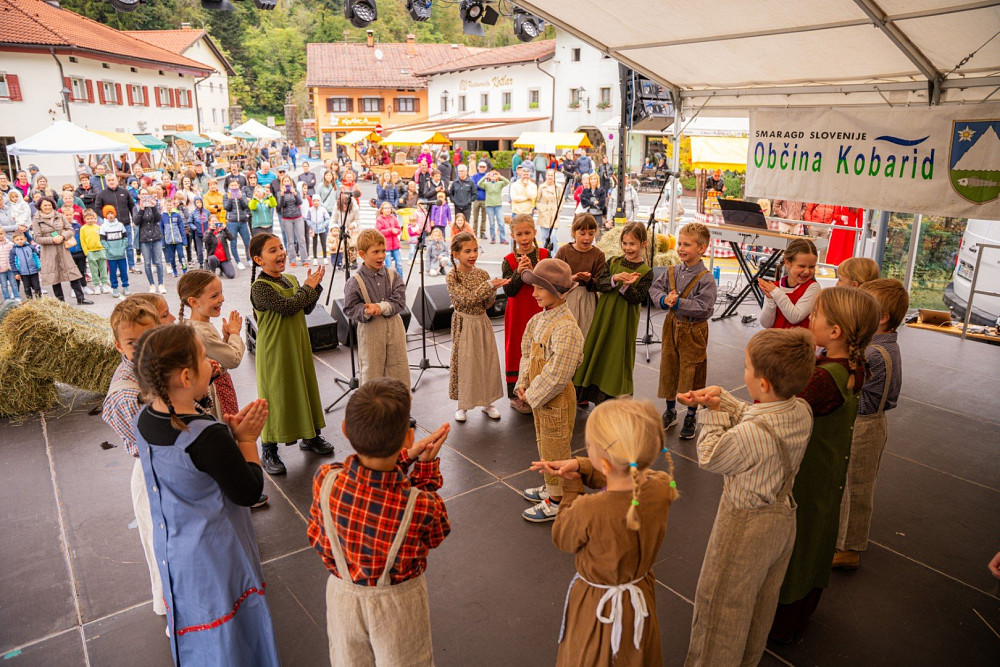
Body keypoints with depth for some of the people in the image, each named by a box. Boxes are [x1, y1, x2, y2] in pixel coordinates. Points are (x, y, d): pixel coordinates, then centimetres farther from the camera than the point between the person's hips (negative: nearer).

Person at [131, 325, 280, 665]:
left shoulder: (144, 420, -8)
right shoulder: (207, 437, -33)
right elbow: (249, 493, -20)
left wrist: (230, 432, -8)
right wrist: (247, 439, -12)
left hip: (171, 550, 8)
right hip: (214, 557, -7)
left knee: (192, 623, 29)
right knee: (228, 637, 15)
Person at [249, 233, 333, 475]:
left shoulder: (291, 279, 7)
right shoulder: (260, 287, -18)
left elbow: (306, 309, 9)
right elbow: (287, 306, -28)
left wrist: (314, 286, -4)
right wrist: (308, 287, -15)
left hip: (298, 344, 7)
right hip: (275, 350, -7)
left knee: (304, 387, 17)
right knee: (276, 394, 0)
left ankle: (310, 435, 36)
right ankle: (268, 452, 14)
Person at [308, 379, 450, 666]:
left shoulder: (325, 481, -31)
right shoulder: (421, 506, -37)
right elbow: (436, 534, -12)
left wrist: (406, 456, -14)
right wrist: (426, 465, -16)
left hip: (343, 596, 2)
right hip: (399, 603, -2)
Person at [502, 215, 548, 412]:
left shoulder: (544, 254, -1)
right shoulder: (509, 260, -5)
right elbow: (509, 291, -11)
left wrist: (532, 270, -23)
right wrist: (518, 272, -25)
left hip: (541, 311, 2)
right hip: (518, 313, -1)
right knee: (518, 350, 6)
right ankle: (517, 396, 17)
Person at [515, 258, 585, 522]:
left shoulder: (565, 327, -26)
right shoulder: (539, 319, 2)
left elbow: (557, 374, -26)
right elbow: (527, 353, 10)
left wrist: (533, 394, -17)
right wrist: (523, 386, 0)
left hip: (556, 398, -9)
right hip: (539, 394, 9)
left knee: (555, 449, 7)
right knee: (544, 445, 23)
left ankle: (557, 502, 24)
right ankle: (550, 487, 43)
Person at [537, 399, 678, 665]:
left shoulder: (588, 511, -39)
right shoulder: (662, 488, -24)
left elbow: (562, 539, -15)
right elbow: (625, 479, -1)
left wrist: (574, 501, -3)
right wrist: (579, 465, -5)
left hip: (595, 605, -4)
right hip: (640, 598, 4)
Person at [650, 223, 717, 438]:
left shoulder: (706, 279, -15)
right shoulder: (672, 271, 1)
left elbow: (703, 307, -22)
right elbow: (655, 288, 1)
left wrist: (678, 302, -27)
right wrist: (664, 299, -19)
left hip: (694, 331, -5)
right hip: (672, 326, 5)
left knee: (692, 372, 6)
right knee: (668, 368, 15)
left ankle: (691, 417, 24)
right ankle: (670, 411, 34)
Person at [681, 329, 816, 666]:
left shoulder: (750, 433, -37)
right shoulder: (802, 411, -13)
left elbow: (709, 458, -17)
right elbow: (749, 414, 4)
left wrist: (712, 413, -10)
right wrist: (719, 398, -6)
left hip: (745, 527, -8)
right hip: (783, 517, 9)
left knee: (720, 606, 14)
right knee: (762, 602, 29)